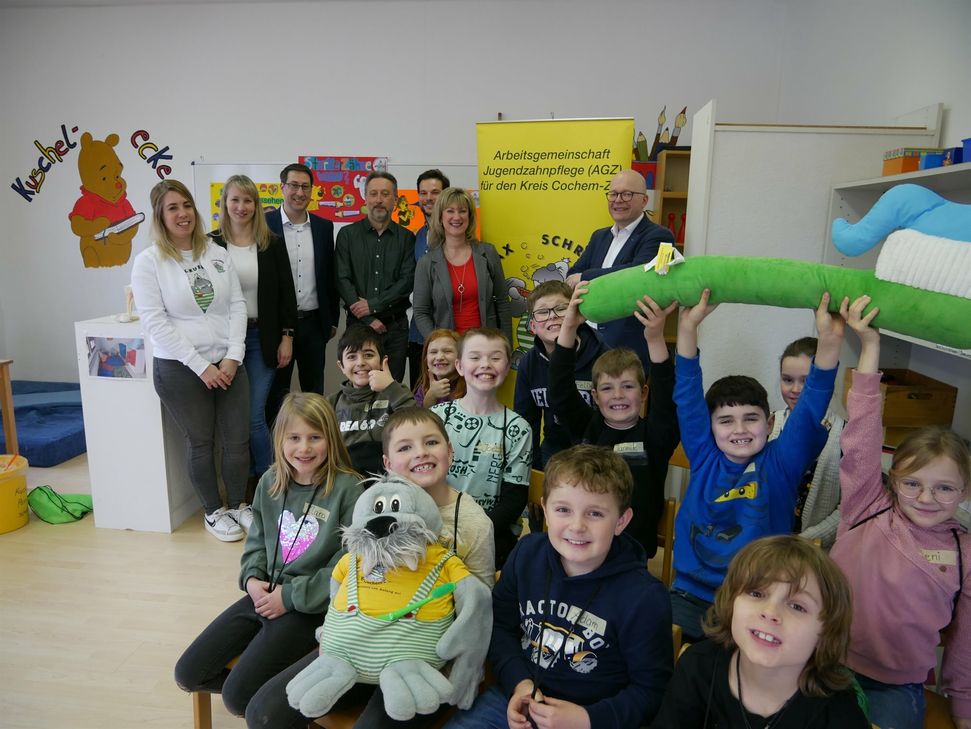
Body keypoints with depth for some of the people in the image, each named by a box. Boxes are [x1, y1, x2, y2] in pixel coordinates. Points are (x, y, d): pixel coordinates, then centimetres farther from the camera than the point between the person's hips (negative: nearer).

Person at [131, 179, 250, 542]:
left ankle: (237, 505, 28)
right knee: (201, 441, 9)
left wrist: (232, 357, -8)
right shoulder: (148, 261, -5)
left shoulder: (217, 253, 6)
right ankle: (214, 512, 28)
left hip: (227, 364, 3)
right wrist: (201, 366, -13)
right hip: (179, 369, -3)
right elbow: (156, 322, -10)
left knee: (238, 439, 6)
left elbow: (237, 305, 4)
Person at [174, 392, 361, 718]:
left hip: (310, 605, -7)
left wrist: (291, 595, -16)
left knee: (237, 697, -14)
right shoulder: (269, 483, 3)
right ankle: (265, 684, 24)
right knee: (187, 675, 6)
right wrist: (252, 578, -4)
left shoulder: (347, 488, -16)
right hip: (265, 594, 7)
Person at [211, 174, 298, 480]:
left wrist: (287, 337, -1)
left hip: (263, 338, -1)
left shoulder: (272, 243, 2)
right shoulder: (211, 244, 1)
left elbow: (286, 292, 4)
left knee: (253, 415, -2)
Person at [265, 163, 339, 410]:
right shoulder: (264, 224, -4)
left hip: (313, 323, 3)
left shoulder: (324, 227, 7)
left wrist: (333, 320, 10)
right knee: (276, 392, 8)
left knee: (314, 391, 13)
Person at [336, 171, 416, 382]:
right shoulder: (347, 234, 6)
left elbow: (408, 281, -3)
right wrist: (368, 319, -10)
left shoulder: (406, 237, 7)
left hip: (395, 325, 1)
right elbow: (342, 280, -2)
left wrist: (373, 305, -12)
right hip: (358, 324, 0)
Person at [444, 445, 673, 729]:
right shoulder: (527, 552, -7)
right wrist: (518, 682, -10)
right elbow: (499, 624, 4)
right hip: (516, 698, 3)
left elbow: (651, 691, -9)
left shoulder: (644, 598, -19)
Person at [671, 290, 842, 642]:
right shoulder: (704, 457, 2)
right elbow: (688, 397, -5)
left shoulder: (780, 463, 1)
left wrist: (829, 341, -21)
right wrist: (688, 327, -15)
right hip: (692, 594, 1)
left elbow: (811, 409, -9)